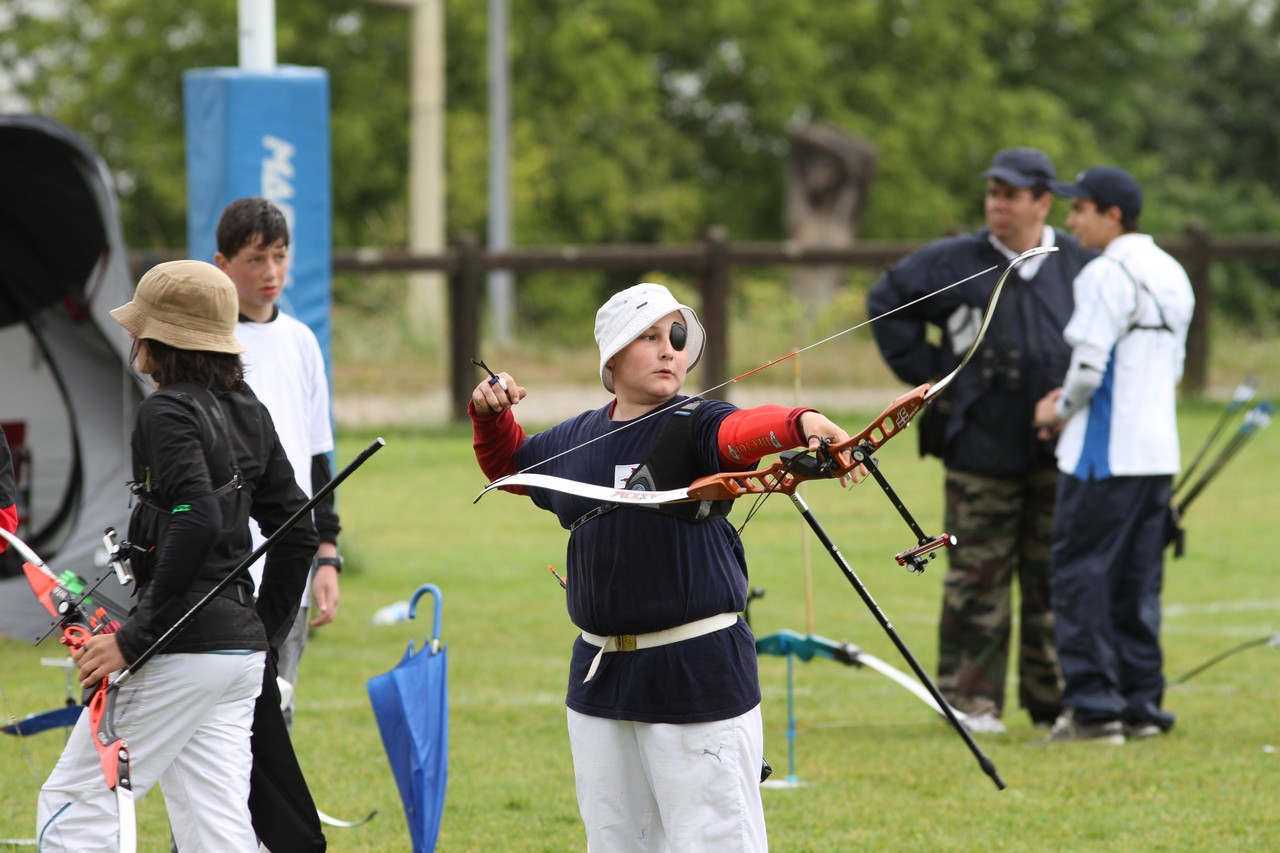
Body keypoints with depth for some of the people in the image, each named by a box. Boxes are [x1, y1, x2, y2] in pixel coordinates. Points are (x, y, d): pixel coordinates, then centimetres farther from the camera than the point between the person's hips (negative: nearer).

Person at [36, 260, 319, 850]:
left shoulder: (168, 412, -10)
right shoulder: (247, 414, 14)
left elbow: (197, 523, -24)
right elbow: (296, 533, 16)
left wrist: (135, 638, -21)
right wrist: (262, 636, 22)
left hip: (181, 655, -8)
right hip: (240, 651, 8)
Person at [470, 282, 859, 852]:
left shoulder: (693, 426, -7)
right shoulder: (577, 439, 10)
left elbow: (742, 431, -31)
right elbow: (509, 463, 30)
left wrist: (800, 423, -51)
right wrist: (490, 413, 12)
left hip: (698, 671, -6)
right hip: (601, 674, 6)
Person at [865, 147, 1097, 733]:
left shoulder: (1079, 266, 6)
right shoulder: (954, 263, 1)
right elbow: (886, 303, 9)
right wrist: (929, 373, 2)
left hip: (1059, 454, 2)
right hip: (982, 450, -2)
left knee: (1054, 580, 6)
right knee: (977, 577, -3)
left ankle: (1052, 699, 13)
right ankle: (972, 699, 2)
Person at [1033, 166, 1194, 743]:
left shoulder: (1107, 275, -13)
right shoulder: (1173, 275, 14)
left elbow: (1089, 366, -18)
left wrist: (1059, 410, 2)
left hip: (1105, 454, -9)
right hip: (1158, 451, 9)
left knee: (1082, 574, -4)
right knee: (1138, 582, 12)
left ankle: (1094, 707, -7)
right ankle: (1141, 706, 13)